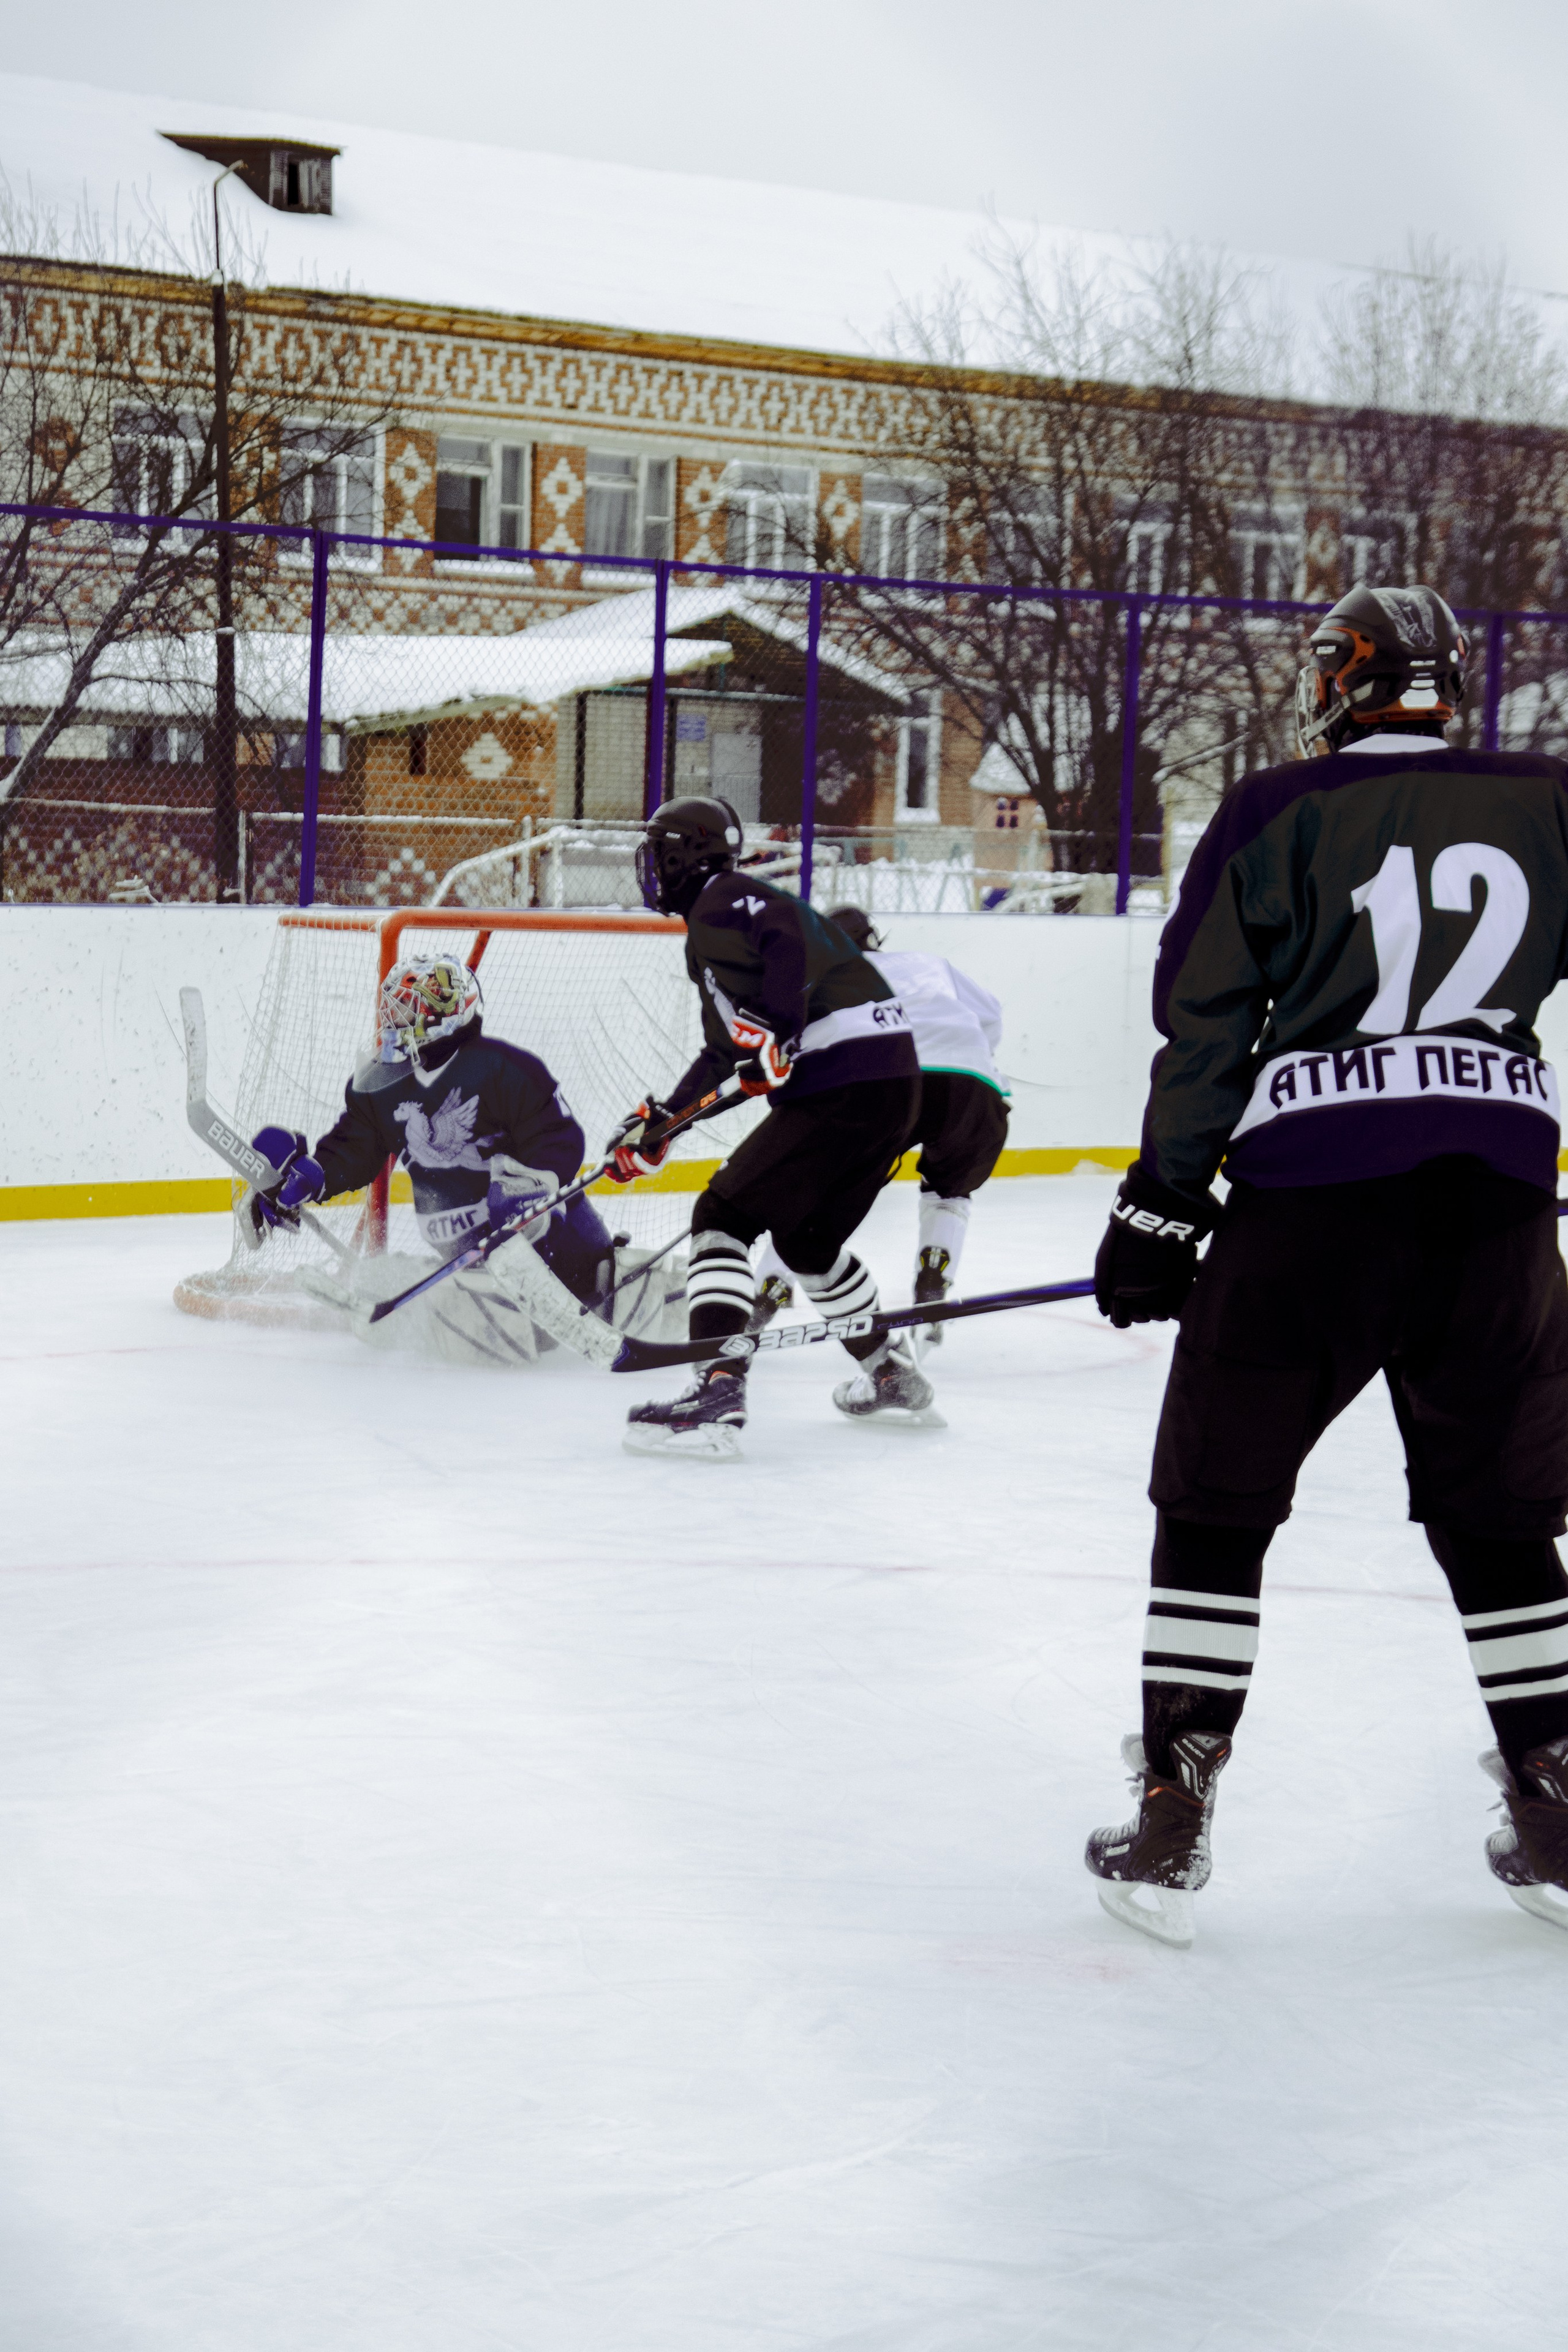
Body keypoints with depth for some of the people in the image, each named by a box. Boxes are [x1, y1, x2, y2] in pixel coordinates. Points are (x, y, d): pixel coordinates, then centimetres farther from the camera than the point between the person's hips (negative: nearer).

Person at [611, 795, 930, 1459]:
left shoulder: (720, 904, -3)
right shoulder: (730, 910, 28)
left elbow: (786, 937, -25)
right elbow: (728, 1046, 33)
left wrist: (774, 1035, -30)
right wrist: (661, 1120, 33)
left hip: (842, 1077, -10)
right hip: (894, 1080, 10)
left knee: (724, 1216, -10)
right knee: (806, 1235, 27)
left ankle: (718, 1392, -22)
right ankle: (893, 1377, 37)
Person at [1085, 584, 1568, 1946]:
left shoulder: (1276, 816, 1)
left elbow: (1205, 1032, 0)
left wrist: (1159, 1214, 5)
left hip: (1310, 1196, -3)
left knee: (1217, 1502, 8)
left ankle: (1171, 1825, 6)